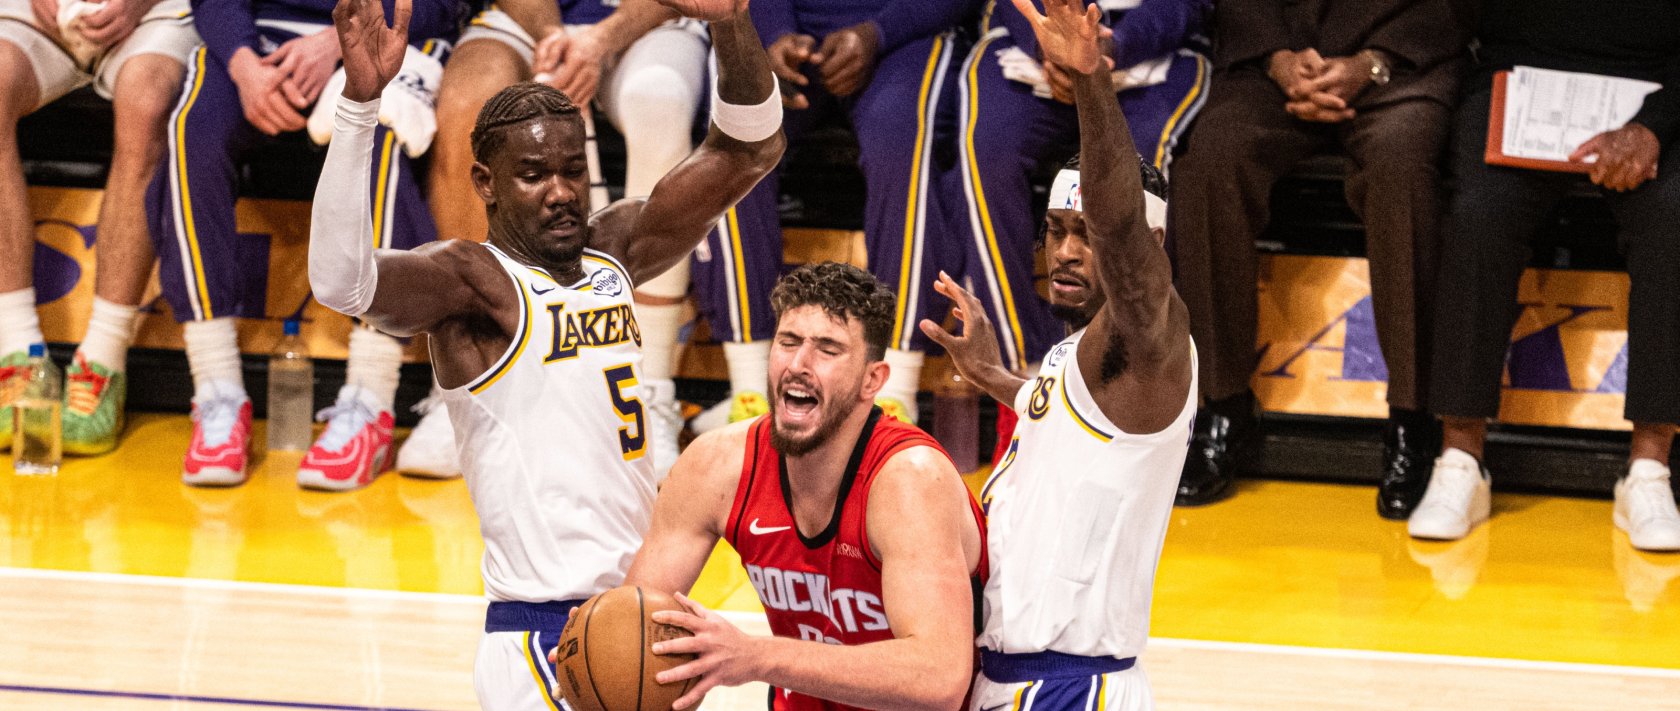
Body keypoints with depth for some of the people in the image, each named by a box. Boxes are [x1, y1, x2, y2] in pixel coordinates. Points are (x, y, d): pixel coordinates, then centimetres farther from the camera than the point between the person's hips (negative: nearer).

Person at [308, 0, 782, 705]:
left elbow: (747, 151, 15)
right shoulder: (472, 277, -9)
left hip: (641, 619, 7)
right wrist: (360, 101, -37)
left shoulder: (613, 250, 12)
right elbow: (339, 280, -29)